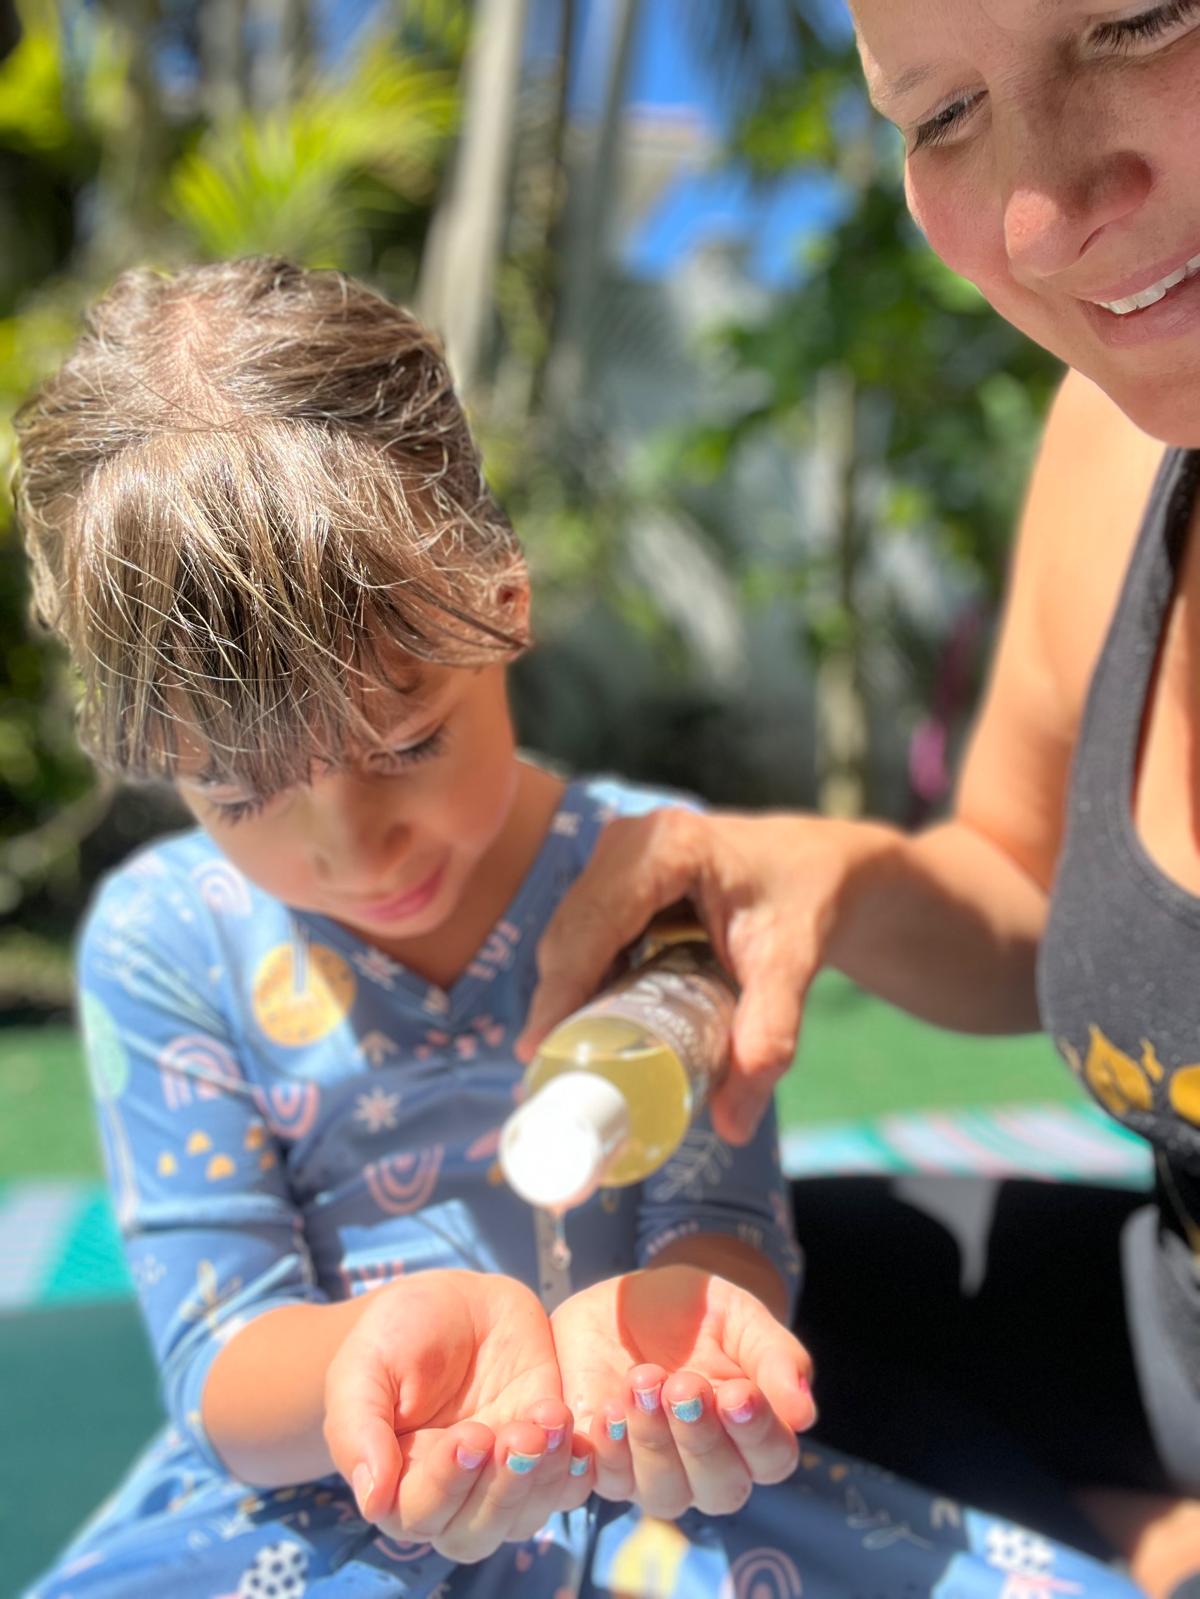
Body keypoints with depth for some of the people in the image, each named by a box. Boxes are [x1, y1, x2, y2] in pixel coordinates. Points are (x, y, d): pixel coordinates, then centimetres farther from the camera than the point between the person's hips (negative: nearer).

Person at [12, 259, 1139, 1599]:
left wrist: (660, 1308, -30)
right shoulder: (161, 946, -5)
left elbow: (723, 1223, -4)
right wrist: (390, 1341, -32)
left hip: (639, 1489, 2)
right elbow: (221, 1377, -7)